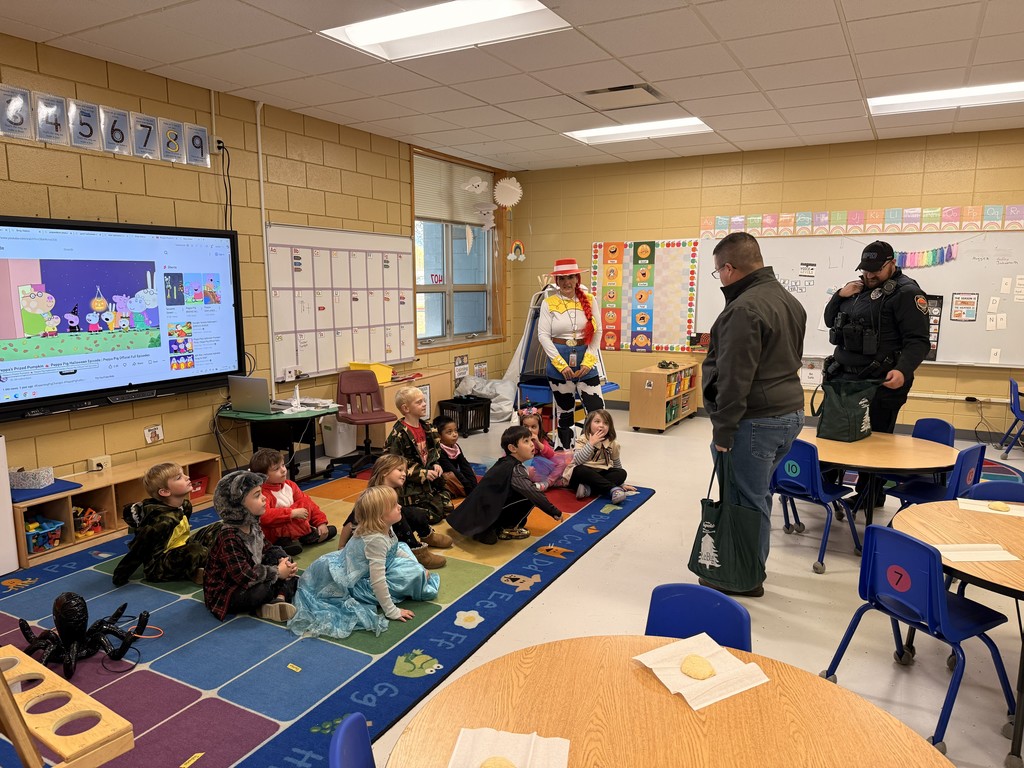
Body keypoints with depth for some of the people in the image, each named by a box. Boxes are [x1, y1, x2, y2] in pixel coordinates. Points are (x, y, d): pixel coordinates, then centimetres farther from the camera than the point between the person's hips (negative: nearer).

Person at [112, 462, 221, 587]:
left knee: (217, 528, 5)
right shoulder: (162, 521, -28)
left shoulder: (185, 506, -3)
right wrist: (119, 578, -18)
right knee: (195, 550, -36)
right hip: (157, 567, -9)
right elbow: (137, 551, -23)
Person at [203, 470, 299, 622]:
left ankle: (280, 598, -17)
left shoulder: (253, 525, -1)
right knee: (263, 590, -36)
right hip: (225, 594, -10)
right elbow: (244, 576, -33)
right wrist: (277, 572, -22)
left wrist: (283, 561, -11)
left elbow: (266, 549, 10)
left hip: (250, 582, 10)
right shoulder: (229, 538, -29)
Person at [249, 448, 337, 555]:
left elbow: (306, 502, 8)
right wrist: (292, 513, -37)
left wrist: (321, 522, 0)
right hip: (275, 535, -8)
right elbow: (263, 516, -42)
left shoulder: (289, 485, 3)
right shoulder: (262, 493, -25)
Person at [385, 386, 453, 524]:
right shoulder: (399, 434, -19)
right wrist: (423, 474, -20)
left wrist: (435, 465, -4)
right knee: (435, 514, -9)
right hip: (411, 484, -8)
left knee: (448, 508, 8)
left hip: (429, 478, 8)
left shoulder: (427, 427, 5)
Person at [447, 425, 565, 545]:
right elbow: (533, 493, -19)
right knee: (530, 497, -9)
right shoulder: (515, 469, -14)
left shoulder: (504, 463, 13)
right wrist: (555, 511, -14)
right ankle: (507, 529, 3)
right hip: (485, 516, -9)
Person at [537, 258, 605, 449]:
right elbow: (543, 335, -6)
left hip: (585, 362, 1)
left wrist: (588, 361, -8)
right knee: (564, 411, 11)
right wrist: (561, 364, -12)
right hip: (558, 362, -1)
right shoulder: (549, 303, -1)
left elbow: (597, 332, 3)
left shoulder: (588, 301, 4)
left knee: (597, 409, -4)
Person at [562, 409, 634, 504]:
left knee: (622, 473, -21)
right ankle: (614, 489, -37)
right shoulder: (583, 440, -9)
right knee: (579, 470, -36)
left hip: (600, 474, 4)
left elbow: (617, 465, 16)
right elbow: (578, 461, -26)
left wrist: (621, 483, 17)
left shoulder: (613, 444, 1)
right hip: (584, 474, -4)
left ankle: (589, 489, -34)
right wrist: (591, 443, -28)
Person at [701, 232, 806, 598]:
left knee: (748, 498, 3)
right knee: (756, 495, 21)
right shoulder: (789, 300, 13)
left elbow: (734, 378, -21)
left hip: (757, 420, -10)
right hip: (790, 413, 10)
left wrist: (723, 430, -15)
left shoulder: (744, 308, -19)